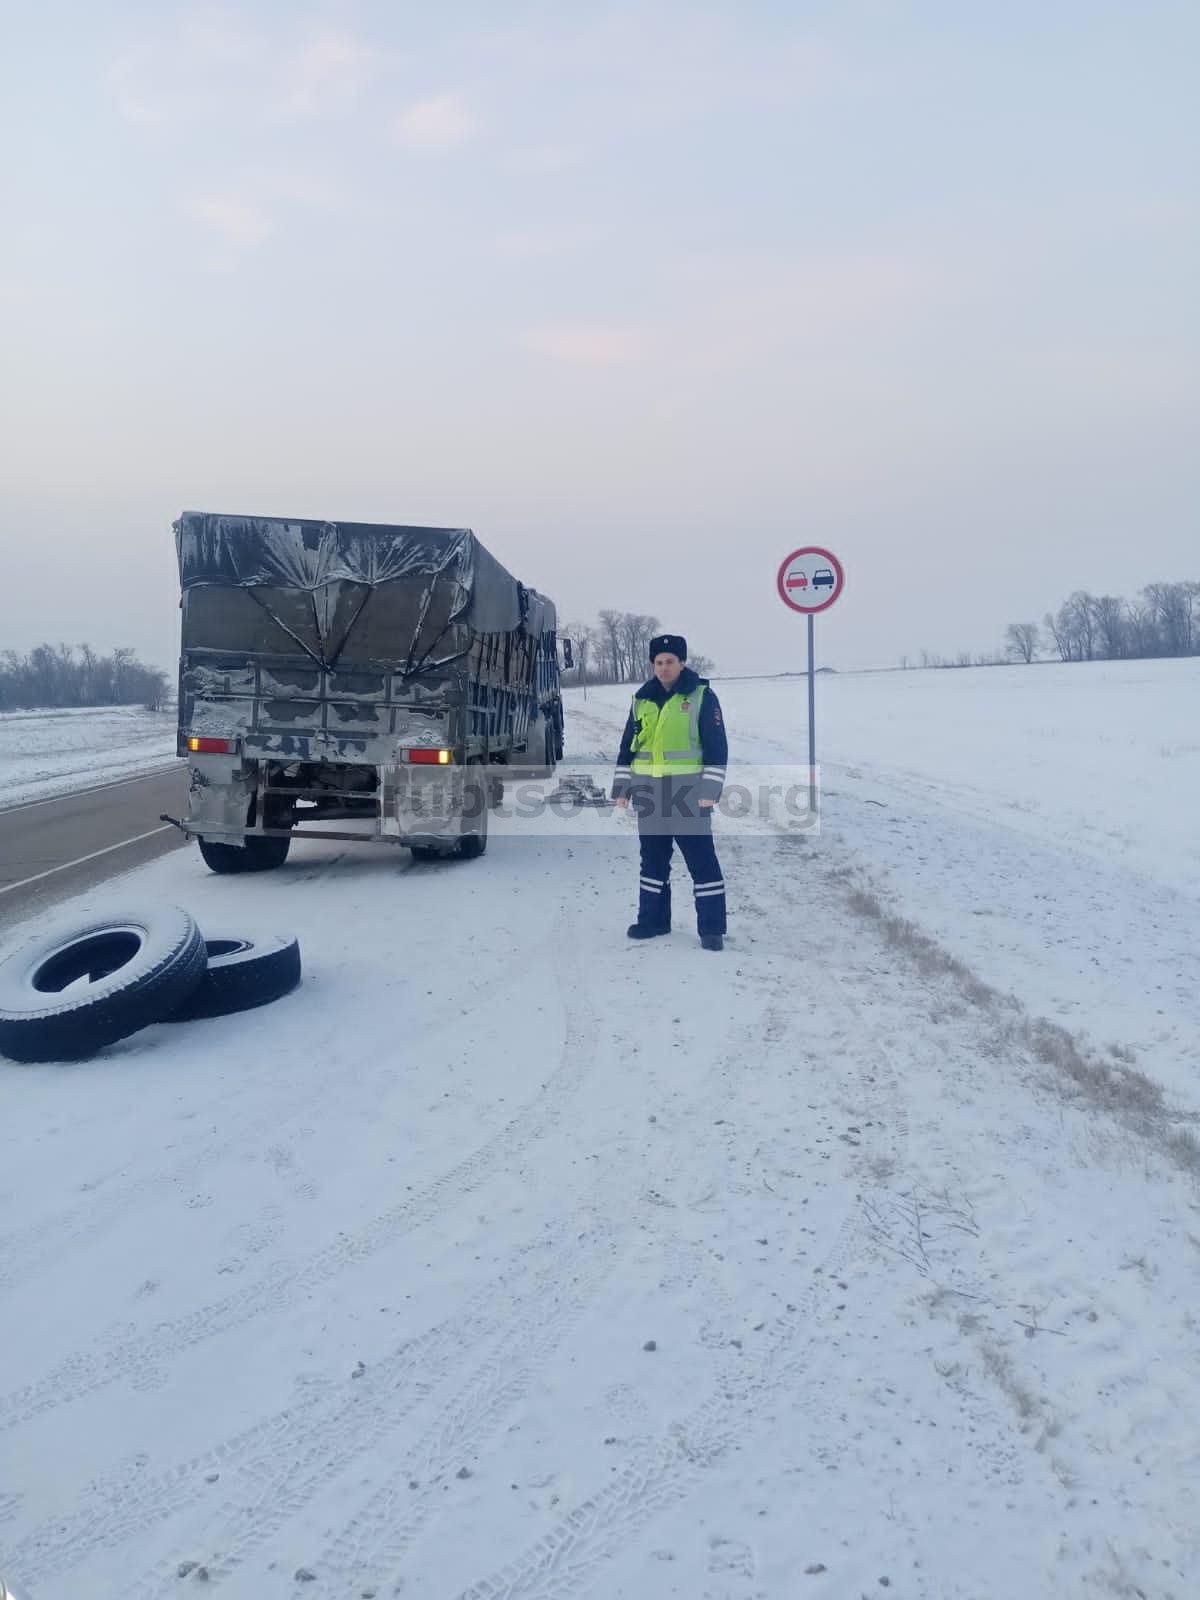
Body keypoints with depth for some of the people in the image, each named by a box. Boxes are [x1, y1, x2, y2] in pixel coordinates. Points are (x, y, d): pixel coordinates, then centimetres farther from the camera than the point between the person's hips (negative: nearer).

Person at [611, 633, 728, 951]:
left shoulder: (701, 696, -5)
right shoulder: (642, 699, 9)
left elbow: (717, 747, -7)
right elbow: (627, 747, 15)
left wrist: (710, 790, -14)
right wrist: (621, 787, 10)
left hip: (688, 793, -5)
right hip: (650, 794, 5)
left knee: (701, 859, -2)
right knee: (653, 859, 13)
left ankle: (711, 927, 4)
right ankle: (653, 918, 25)